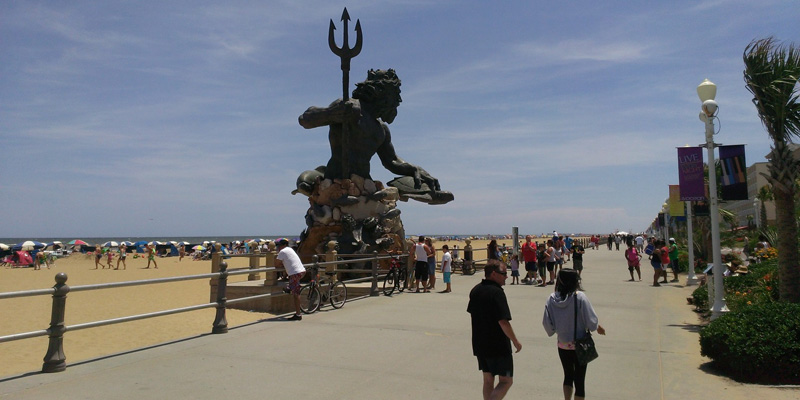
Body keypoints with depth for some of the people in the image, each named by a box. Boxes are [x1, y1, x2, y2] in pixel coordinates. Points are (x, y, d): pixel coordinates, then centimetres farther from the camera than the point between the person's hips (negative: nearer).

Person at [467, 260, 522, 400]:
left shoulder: (475, 290, 6)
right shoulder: (497, 292, -19)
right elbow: (503, 322, -22)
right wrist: (515, 341, -11)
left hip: (480, 344, 8)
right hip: (498, 346, -8)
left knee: (488, 379, 17)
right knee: (506, 380, 3)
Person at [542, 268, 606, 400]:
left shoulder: (552, 299, -8)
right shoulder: (580, 297, -19)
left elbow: (547, 324, -3)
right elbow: (591, 321, -16)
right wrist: (597, 327, 6)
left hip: (562, 346, 3)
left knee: (568, 376, 24)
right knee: (579, 380, 10)